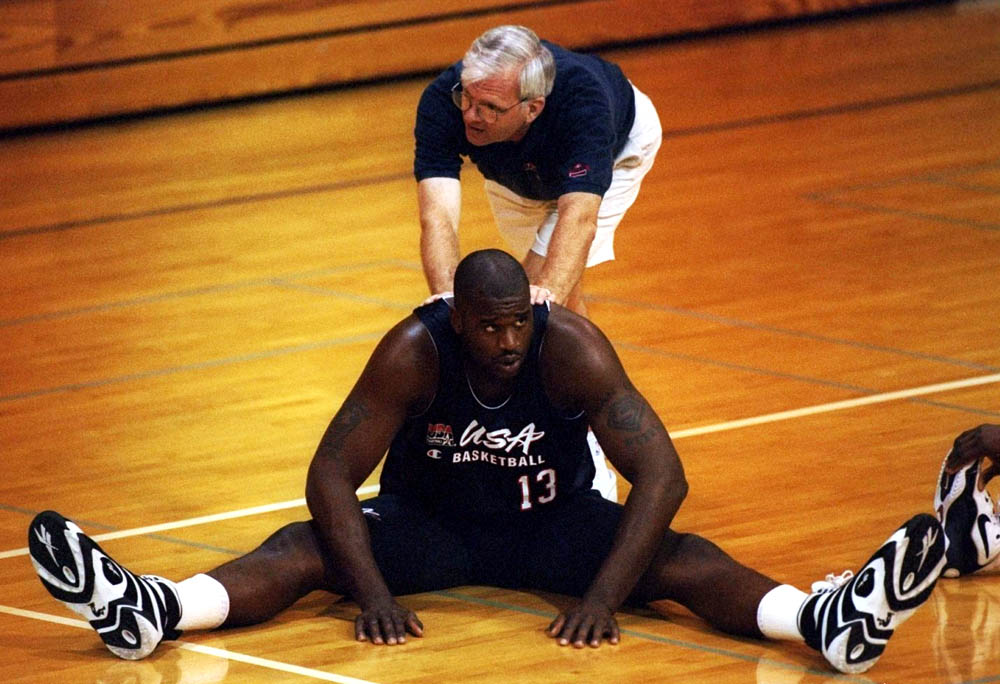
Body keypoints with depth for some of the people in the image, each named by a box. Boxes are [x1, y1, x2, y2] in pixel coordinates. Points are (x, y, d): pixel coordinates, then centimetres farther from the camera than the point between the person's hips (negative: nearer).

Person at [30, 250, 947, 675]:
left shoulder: (572, 346, -25)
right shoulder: (413, 352, -24)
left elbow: (663, 475, -28)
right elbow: (331, 477, -22)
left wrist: (604, 594, -38)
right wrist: (373, 595, -35)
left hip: (553, 523, -1)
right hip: (426, 524, 1)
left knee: (679, 557, -28)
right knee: (306, 548, -25)